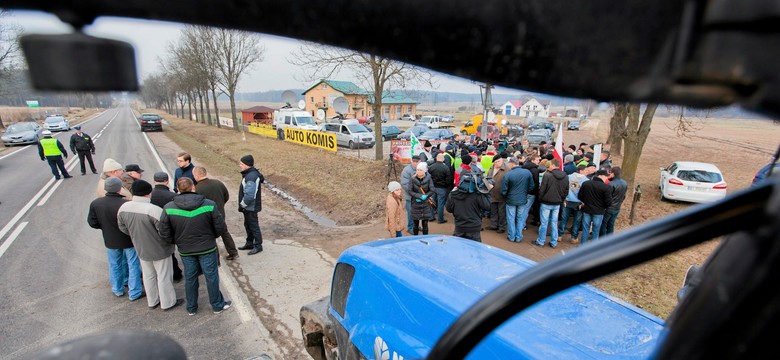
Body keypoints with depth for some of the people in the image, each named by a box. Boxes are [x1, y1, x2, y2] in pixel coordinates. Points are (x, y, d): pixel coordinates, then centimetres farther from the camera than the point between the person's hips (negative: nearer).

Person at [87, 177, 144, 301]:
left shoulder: (95, 204, -13)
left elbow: (92, 222, -3)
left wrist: (106, 227, 13)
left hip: (110, 240, 4)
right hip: (128, 239, -4)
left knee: (114, 265, 23)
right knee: (133, 265, 11)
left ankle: (118, 289, 40)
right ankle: (135, 293, 19)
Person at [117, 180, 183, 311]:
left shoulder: (123, 208, -11)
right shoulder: (154, 210, -32)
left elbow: (123, 228, 5)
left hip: (141, 249, 6)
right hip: (159, 250, -6)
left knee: (148, 276, 23)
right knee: (164, 277, 12)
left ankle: (152, 301, 40)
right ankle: (167, 302, 27)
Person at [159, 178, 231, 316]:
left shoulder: (168, 208, -15)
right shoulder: (209, 205, -20)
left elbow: (165, 234, -9)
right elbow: (221, 228, -15)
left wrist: (178, 241, 9)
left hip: (185, 251, 2)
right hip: (207, 248, -2)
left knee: (190, 278, 20)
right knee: (212, 277, 14)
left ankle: (191, 308, 37)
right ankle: (217, 305, 30)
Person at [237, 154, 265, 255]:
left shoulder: (251, 177, -26)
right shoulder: (250, 173, 7)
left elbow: (249, 195, -30)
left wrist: (242, 204, -14)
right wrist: (242, 205, 15)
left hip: (251, 207, -10)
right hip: (248, 207, 10)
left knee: (253, 226, 2)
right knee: (248, 224, 20)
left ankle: (258, 246, 14)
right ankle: (249, 243, 34)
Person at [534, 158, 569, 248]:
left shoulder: (547, 175, -16)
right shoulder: (565, 176, 3)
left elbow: (542, 189, -13)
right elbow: (566, 191, 9)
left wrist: (540, 199, 2)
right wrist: (561, 199, 18)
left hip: (546, 203, -5)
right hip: (557, 203, 5)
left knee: (544, 223, 5)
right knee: (554, 223, 12)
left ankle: (541, 241, 15)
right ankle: (553, 243, 19)